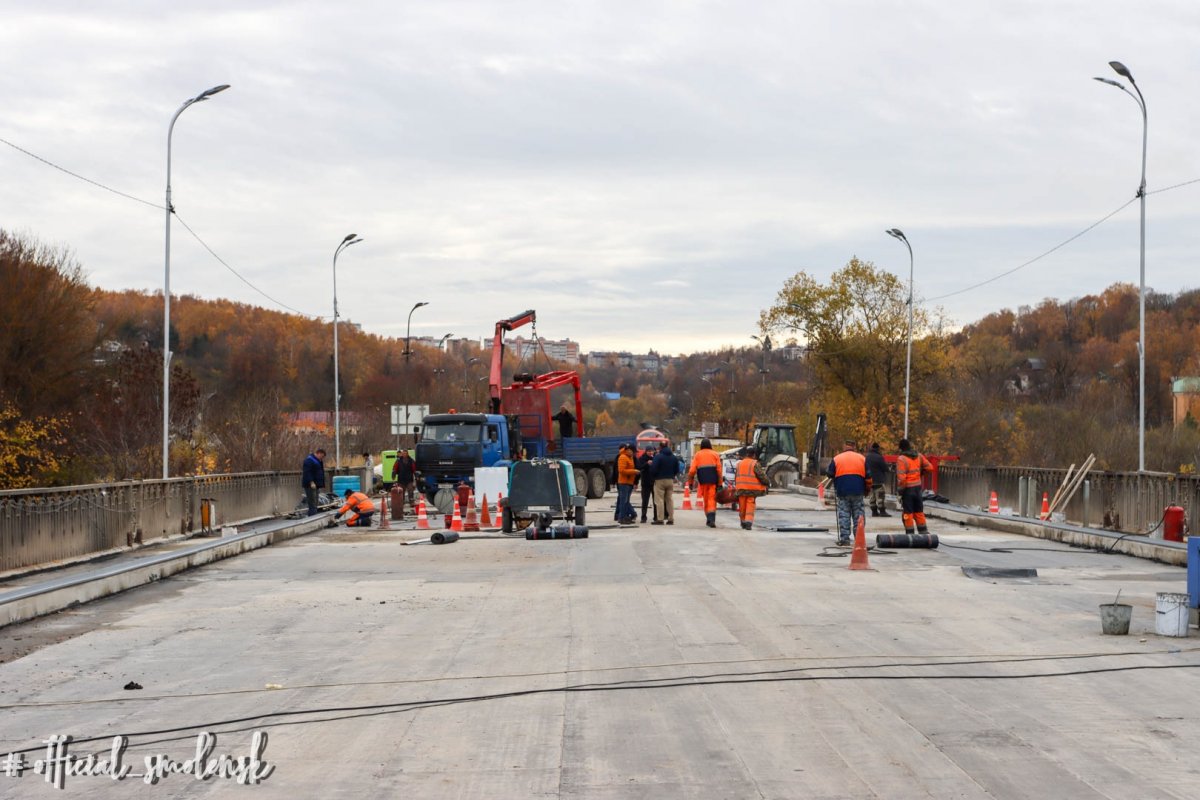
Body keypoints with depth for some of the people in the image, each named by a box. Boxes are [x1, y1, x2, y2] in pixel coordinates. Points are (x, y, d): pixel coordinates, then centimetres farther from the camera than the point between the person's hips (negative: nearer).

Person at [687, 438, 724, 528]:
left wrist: (690, 482, 4)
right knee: (712, 499, -2)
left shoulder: (697, 455, 7)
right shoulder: (715, 454, 6)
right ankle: (712, 519, -18)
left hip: (703, 480, 1)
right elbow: (719, 469, 0)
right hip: (713, 480, -1)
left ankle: (708, 519, 18)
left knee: (705, 500, 14)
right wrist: (720, 483, 2)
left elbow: (692, 470, -1)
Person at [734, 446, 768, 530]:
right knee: (750, 506, -1)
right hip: (752, 489, -5)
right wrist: (766, 483, 6)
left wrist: (735, 487, 25)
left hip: (741, 488, 5)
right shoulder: (755, 464, -8)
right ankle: (748, 522, -14)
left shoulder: (739, 464, 10)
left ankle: (743, 523, 25)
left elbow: (737, 477, 17)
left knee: (742, 507, 13)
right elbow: (761, 475, -10)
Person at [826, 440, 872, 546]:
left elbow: (830, 474, 4)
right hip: (858, 491, 1)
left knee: (843, 514, 3)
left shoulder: (836, 459, 4)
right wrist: (867, 489, 19)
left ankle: (844, 538, -3)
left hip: (842, 492, -1)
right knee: (858, 514, 8)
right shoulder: (861, 458, 8)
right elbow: (868, 476, 7)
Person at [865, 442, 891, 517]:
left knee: (873, 497, 11)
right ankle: (882, 511, -10)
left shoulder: (867, 457, 10)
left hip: (870, 480, 8)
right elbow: (885, 468, -11)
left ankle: (874, 511, 12)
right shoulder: (878, 457, -17)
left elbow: (866, 468, 18)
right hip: (879, 480, -8)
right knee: (880, 496, -7)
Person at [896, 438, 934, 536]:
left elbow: (901, 477, -22)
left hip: (908, 488, -6)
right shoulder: (918, 456, 3)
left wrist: (900, 489, -12)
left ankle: (910, 533, 3)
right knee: (919, 511, 17)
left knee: (907, 512, 2)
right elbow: (929, 467, 6)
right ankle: (923, 531, 21)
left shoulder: (901, 459, -17)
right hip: (918, 487, 6)